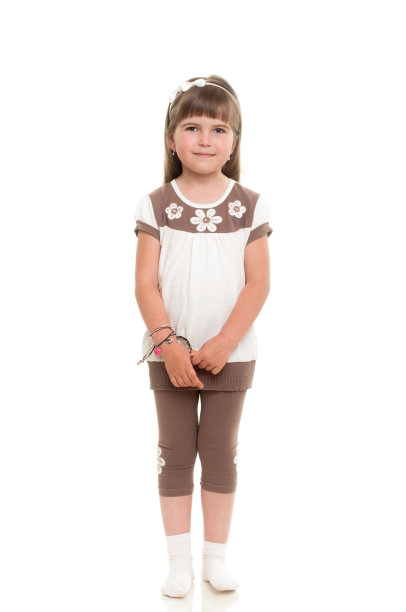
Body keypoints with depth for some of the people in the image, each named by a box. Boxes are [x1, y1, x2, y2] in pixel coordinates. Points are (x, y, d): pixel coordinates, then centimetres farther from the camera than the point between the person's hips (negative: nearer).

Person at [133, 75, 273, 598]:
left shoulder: (250, 206, -2)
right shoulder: (155, 206, -3)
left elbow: (258, 284, -6)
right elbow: (146, 284, -6)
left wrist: (223, 344, -15)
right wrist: (168, 343, -18)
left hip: (230, 353, 0)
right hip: (170, 353, 0)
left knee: (221, 453, 9)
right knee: (175, 453, 8)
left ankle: (216, 556, 22)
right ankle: (179, 561, 18)